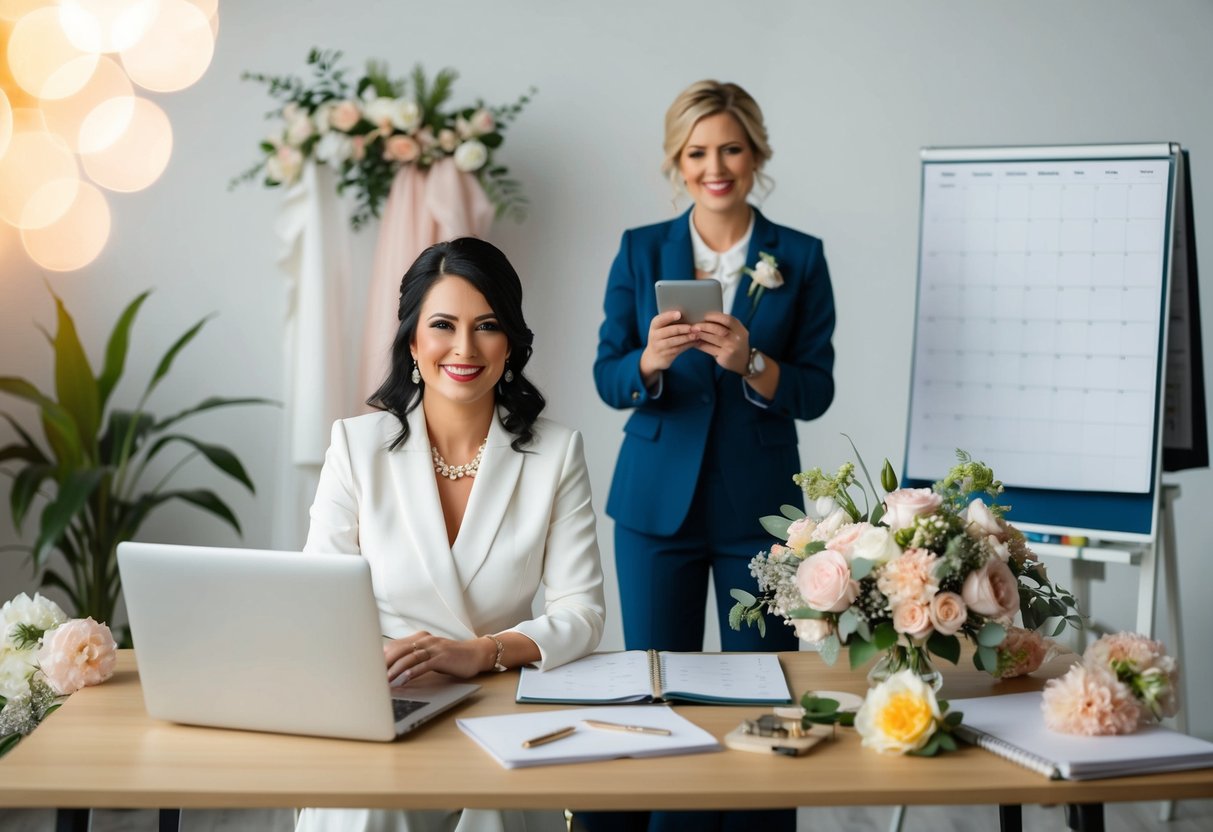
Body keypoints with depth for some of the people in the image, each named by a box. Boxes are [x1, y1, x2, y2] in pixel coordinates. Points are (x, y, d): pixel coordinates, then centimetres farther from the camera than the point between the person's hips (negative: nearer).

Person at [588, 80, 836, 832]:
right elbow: (609, 380, 0)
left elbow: (815, 392, -3)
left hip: (758, 506, -1)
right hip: (658, 502, 1)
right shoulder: (641, 250, 4)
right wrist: (651, 361, -22)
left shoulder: (800, 258, 1)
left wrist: (750, 363, -21)